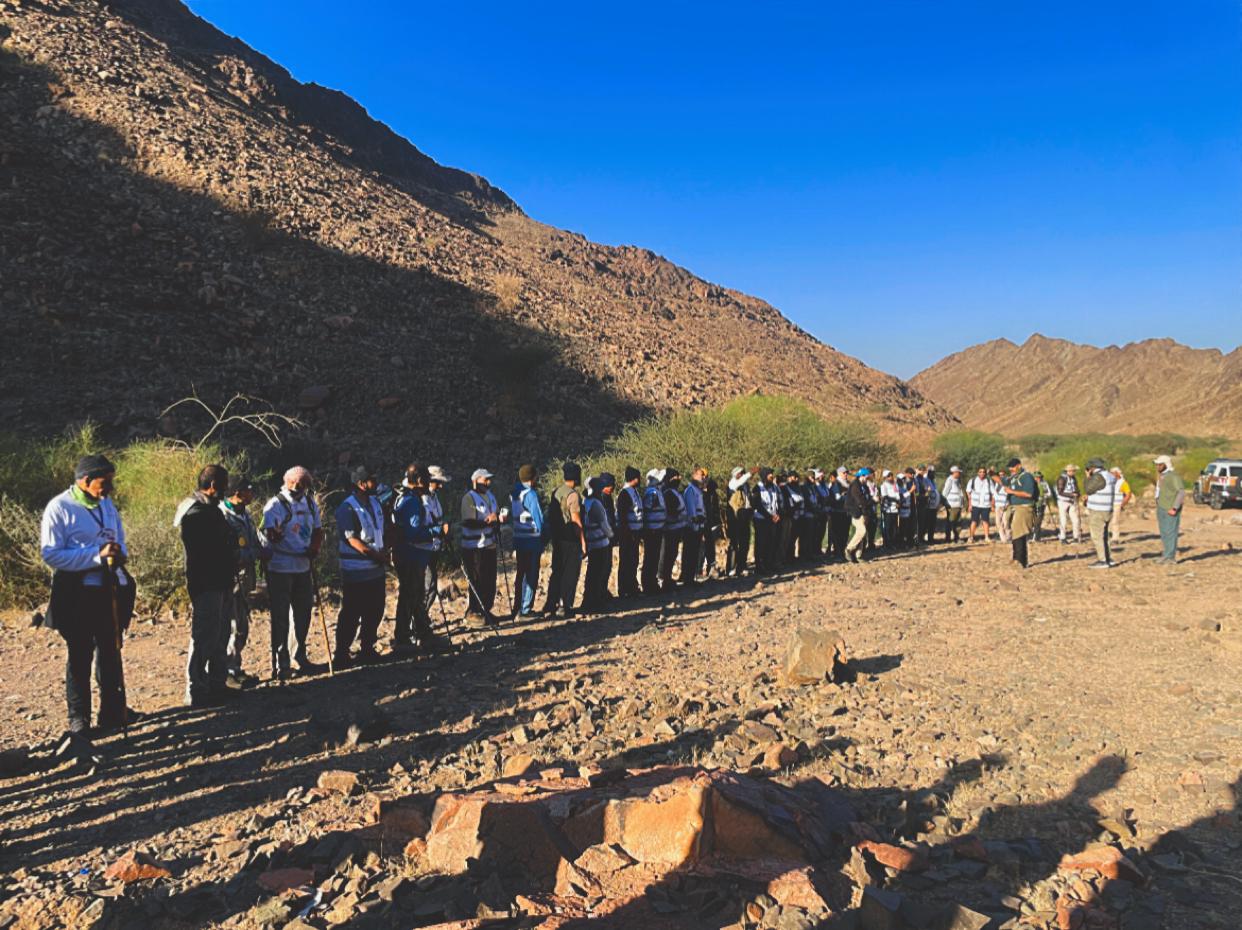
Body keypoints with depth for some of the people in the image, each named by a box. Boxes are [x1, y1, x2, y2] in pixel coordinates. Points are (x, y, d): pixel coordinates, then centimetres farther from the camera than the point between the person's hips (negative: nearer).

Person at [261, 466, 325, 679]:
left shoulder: (310, 504, 7)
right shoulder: (275, 505, -12)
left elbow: (318, 530, 16)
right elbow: (269, 535, -23)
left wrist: (314, 548, -3)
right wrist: (275, 534, -47)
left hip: (303, 567, 6)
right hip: (280, 569, -6)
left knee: (303, 614, 15)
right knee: (280, 617, 0)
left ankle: (301, 658, 29)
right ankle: (280, 664, 9)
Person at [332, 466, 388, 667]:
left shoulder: (375, 502, 10)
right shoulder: (347, 508, -14)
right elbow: (352, 539, -19)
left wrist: (385, 551, 3)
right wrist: (376, 555, -17)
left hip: (376, 569, 8)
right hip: (356, 572, -8)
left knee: (374, 612, 14)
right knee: (351, 614, -2)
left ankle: (367, 649, 27)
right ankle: (341, 654, 7)